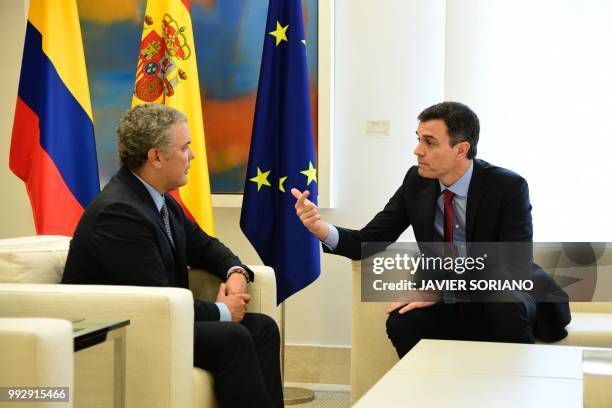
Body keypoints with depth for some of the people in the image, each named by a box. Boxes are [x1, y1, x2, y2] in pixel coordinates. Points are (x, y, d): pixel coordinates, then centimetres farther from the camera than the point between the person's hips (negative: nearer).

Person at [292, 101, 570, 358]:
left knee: (506, 308, -36)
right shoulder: (416, 182, -4)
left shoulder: (509, 187, -17)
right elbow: (370, 241, -3)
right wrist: (323, 230, -24)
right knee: (402, 323, -26)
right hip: (449, 309, 3)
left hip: (507, 306, -3)